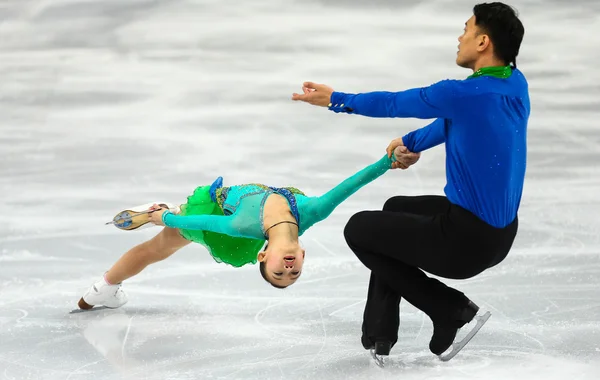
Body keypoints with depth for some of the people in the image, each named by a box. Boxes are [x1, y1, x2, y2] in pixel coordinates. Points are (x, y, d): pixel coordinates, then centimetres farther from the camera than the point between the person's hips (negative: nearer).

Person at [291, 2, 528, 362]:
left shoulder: (465, 94, -23)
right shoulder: (516, 84, 0)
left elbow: (395, 103, -8)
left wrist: (336, 100, 6)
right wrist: (413, 142, 30)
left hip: (468, 241, -9)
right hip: (502, 233, 9)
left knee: (358, 230, 10)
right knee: (396, 209, 31)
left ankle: (454, 312, 8)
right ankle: (379, 336, 32)